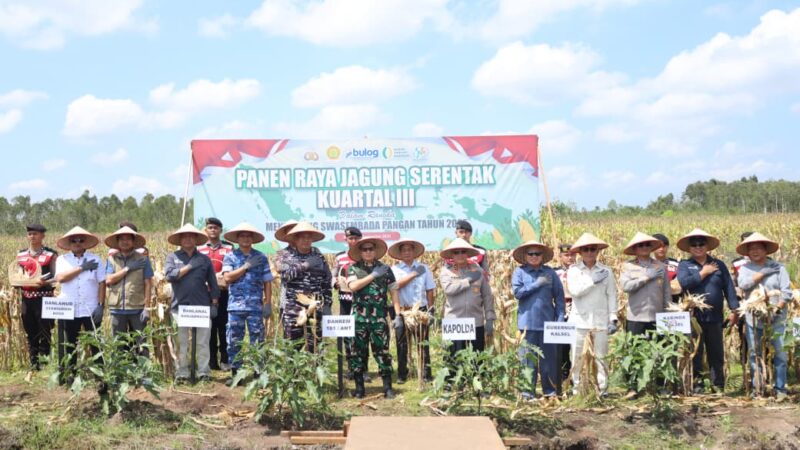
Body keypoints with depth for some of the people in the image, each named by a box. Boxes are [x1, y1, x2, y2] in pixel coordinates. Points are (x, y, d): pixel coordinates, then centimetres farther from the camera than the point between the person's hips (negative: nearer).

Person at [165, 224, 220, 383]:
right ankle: (182, 373, 10)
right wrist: (189, 267, -7)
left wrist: (214, 304, 5)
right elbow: (170, 275, -8)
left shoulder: (204, 259, 12)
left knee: (203, 342, 0)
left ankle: (204, 372, 6)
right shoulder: (173, 257, 9)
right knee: (181, 343, 3)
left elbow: (213, 283, 12)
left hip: (202, 307, 1)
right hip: (180, 306, 0)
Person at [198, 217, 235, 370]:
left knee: (224, 326, -1)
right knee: (209, 327, 4)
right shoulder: (199, 249, 10)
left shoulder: (229, 248, 6)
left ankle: (225, 360, 6)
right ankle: (211, 361, 10)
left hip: (223, 293, -1)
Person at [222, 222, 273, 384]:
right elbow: (227, 277, -8)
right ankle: (235, 373, 11)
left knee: (257, 340, 2)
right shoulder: (230, 257, 6)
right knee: (234, 341, 2)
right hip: (236, 306, 0)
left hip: (256, 306, 0)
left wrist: (268, 304, -1)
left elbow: (267, 282, 6)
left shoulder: (261, 257, 7)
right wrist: (247, 266, -9)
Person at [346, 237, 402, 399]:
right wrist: (373, 275, -11)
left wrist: (398, 315, -2)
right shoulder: (354, 268, 5)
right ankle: (359, 387, 13)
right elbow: (353, 286, -13)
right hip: (359, 317, 0)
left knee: (382, 351, -1)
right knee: (357, 352, 3)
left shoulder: (385, 269, 7)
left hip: (379, 317, 0)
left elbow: (393, 292, 6)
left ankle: (387, 387, 5)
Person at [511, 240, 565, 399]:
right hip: (527, 321, -1)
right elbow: (517, 292, -7)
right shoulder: (519, 272, 4)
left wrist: (560, 318, 2)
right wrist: (537, 284, -9)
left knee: (549, 356, 3)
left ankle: (550, 390, 13)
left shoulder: (550, 273, 7)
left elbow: (559, 296, 8)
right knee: (528, 357, 1)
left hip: (547, 321, 1)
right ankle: (528, 391, 7)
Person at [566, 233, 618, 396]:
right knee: (578, 356, 1)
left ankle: (602, 389, 7)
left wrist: (613, 318, 0)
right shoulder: (574, 270, 6)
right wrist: (593, 281, -10)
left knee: (600, 356, 0)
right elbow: (574, 290, -9)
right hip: (580, 320, 0)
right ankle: (577, 388, 10)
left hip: (601, 320, 0)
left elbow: (612, 296, 6)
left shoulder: (606, 271, 7)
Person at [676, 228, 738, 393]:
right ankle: (697, 385, 11)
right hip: (693, 317, -2)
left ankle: (718, 386, 15)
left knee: (717, 354, 8)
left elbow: (729, 288, 8)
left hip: (714, 317, 2)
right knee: (695, 353, 3)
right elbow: (684, 283, -15)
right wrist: (704, 273, -8)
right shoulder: (684, 265, 4)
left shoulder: (719, 265, 10)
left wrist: (733, 310, 1)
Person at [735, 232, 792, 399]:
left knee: (779, 355, -2)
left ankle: (780, 389, 7)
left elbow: (787, 293, -2)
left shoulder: (778, 267, 3)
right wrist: (765, 272, -10)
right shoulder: (745, 268, 7)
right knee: (755, 355, 6)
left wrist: (777, 309, -15)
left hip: (776, 320, -1)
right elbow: (743, 284, -14)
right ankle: (757, 390, 16)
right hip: (753, 320, 1)